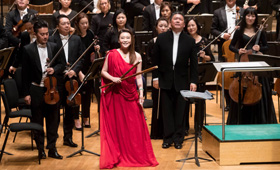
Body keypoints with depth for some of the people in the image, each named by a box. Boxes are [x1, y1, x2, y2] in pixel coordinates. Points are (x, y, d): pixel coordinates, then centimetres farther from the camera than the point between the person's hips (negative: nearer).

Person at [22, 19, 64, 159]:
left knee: (53, 120, 8)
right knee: (37, 121, 7)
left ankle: (52, 148, 18)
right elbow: (25, 73, -4)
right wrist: (26, 93, -6)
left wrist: (54, 69, -12)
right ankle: (40, 149, 19)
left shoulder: (53, 47, 4)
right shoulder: (28, 50, -6)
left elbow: (60, 64, 13)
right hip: (36, 90, -3)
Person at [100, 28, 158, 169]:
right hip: (114, 95, -2)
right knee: (116, 126, 4)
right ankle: (115, 156, 14)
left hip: (131, 95, 2)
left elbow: (138, 77, 4)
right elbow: (103, 72, 2)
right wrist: (113, 78, -16)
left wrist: (141, 93, -3)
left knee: (134, 127, 1)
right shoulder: (112, 55, -3)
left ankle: (136, 156, 13)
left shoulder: (136, 56, 3)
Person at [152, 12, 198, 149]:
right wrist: (155, 77, 0)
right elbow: (156, 59, 5)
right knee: (167, 111, 4)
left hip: (182, 81, 0)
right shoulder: (161, 38, 3)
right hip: (165, 80, 0)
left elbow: (193, 63, 2)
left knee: (180, 111, 3)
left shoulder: (190, 41, 3)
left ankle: (178, 139, 12)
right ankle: (168, 138, 11)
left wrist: (193, 81, -4)